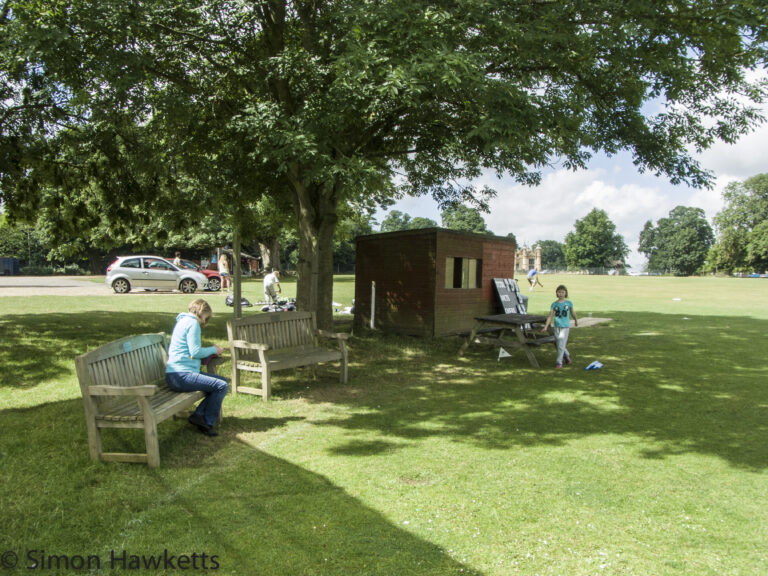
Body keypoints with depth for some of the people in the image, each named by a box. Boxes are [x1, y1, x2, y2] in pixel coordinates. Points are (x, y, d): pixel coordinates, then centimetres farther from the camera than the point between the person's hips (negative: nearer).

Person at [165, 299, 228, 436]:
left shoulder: (183, 321, 22)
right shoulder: (192, 323, -9)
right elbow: (195, 352, -17)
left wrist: (211, 350, 17)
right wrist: (214, 349, 0)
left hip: (175, 376, 11)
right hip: (181, 376, -11)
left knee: (223, 381, 10)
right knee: (222, 386, -15)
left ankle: (199, 415, 2)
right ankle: (208, 423, -1)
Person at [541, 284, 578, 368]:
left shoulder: (569, 303, -2)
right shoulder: (554, 304, -1)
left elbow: (572, 313, 16)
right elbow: (550, 316, -3)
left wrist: (576, 320, 31)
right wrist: (545, 327, -9)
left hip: (565, 326, -2)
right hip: (557, 326, 2)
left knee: (561, 345, -6)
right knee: (557, 344, 11)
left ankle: (559, 362, 3)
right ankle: (567, 355, 36)